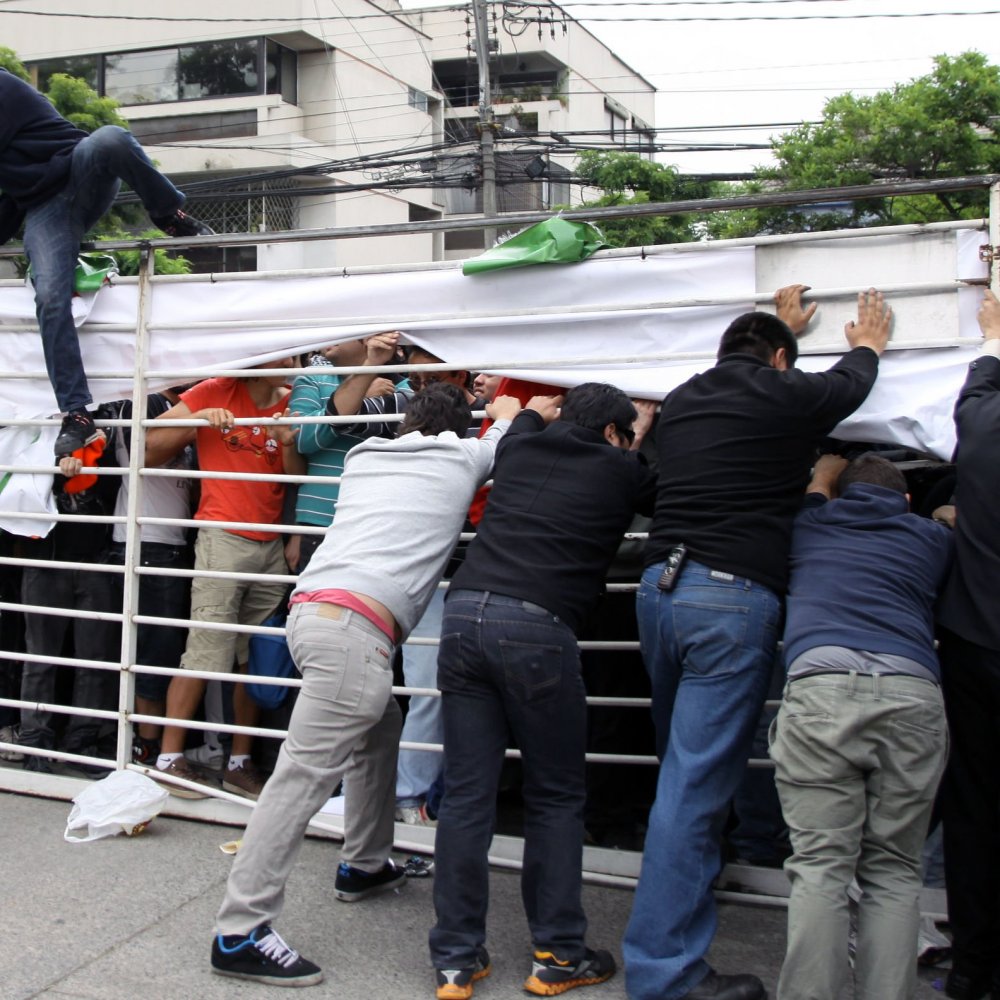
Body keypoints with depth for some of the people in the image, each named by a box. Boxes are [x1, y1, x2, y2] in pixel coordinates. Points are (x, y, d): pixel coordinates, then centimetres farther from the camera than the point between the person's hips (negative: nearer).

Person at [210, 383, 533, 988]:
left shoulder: (364, 458, 24)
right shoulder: (463, 458, 12)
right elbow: (508, 433, 32)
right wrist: (508, 411, 54)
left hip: (310, 606, 8)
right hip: (355, 628, -7)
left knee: (381, 730, 27)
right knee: (307, 773, -9)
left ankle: (364, 866, 38)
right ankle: (239, 934, -9)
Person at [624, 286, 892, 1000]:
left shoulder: (681, 400, 15)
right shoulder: (787, 396, 0)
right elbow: (851, 380, 24)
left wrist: (781, 327, 56)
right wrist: (869, 343, 47)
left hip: (660, 588, 7)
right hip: (734, 600, -7)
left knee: (685, 771, 21)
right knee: (695, 785, -6)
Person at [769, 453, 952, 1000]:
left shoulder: (813, 524, 25)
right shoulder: (934, 538, 25)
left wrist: (830, 464, 69)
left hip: (822, 683, -1)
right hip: (914, 693, 1)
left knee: (820, 868, -4)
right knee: (893, 874, 7)